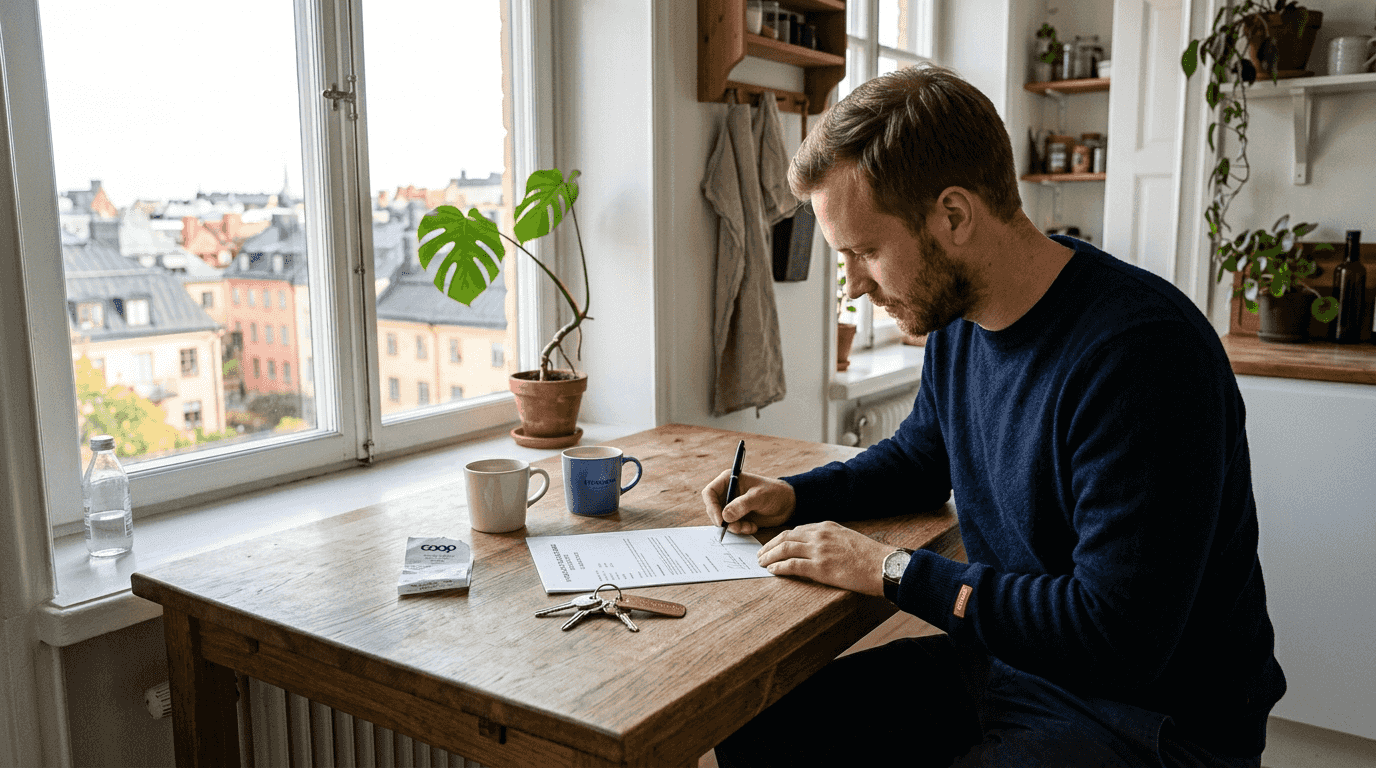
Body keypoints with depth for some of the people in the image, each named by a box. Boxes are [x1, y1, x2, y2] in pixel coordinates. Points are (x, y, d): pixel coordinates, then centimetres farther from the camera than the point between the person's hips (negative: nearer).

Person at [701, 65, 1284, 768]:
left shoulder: (1140, 352, -27)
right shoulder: (956, 320, 0)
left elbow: (1118, 636, -28)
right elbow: (921, 457, 20)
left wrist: (889, 570, -21)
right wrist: (794, 495, 4)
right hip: (1001, 659, 8)